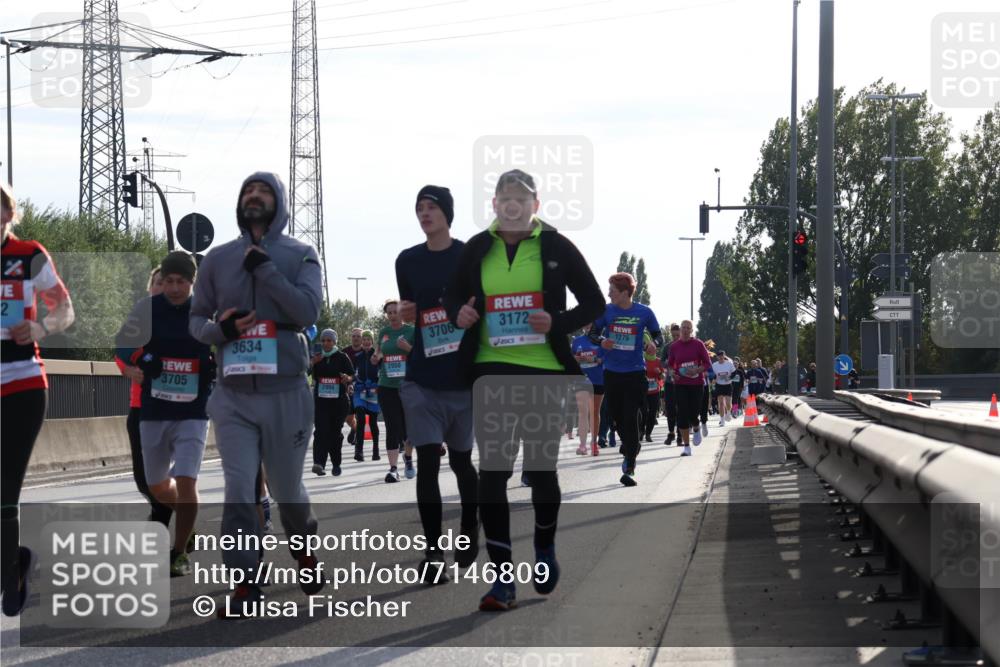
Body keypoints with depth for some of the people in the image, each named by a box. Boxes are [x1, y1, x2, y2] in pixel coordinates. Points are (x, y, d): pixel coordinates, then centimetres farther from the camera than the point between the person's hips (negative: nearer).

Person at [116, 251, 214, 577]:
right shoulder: (148, 308, -3)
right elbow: (122, 346, 4)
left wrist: (216, 368, -11)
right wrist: (141, 359, -15)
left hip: (193, 413, -2)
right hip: (154, 412, 3)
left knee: (185, 482, -16)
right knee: (157, 486, 14)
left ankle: (180, 553, -1)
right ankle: (188, 520, 46)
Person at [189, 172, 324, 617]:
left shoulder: (299, 255, 2)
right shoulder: (217, 258, 9)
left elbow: (307, 310, -12)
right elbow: (196, 320, 12)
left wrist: (263, 267, -16)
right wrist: (220, 328, -10)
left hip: (286, 393, -1)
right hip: (233, 394, 1)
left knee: (287, 490, 10)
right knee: (239, 489, -10)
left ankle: (304, 550, 39)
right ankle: (245, 585, -7)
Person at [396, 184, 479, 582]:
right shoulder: (408, 260, 8)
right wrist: (405, 314, -3)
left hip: (464, 376, -1)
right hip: (422, 378, 1)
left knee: (461, 459, 10)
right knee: (427, 461, -7)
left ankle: (469, 529, 35)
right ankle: (433, 551, -5)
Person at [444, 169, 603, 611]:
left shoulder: (557, 247, 0)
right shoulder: (477, 249, 7)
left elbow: (594, 304, 4)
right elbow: (454, 296, 20)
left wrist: (558, 323, -14)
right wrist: (458, 314, -3)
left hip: (544, 371, -2)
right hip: (491, 371, 2)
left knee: (540, 468, 6)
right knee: (491, 472, -6)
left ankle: (545, 549, 36)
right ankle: (503, 580, -4)